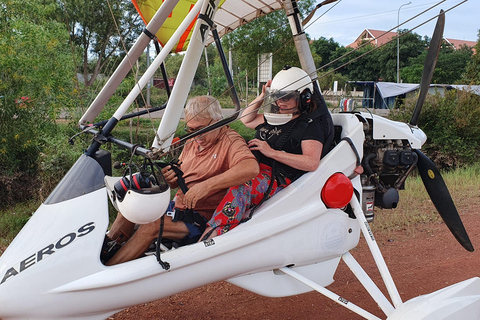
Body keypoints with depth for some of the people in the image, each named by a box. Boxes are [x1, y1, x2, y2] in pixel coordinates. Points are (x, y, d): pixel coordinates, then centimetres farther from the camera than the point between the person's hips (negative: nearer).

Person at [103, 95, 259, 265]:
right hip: (177, 206, 9)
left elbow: (251, 168, -36)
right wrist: (169, 177, -8)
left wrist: (206, 186, -39)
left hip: (202, 218, -8)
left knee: (151, 226, -25)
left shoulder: (230, 141, -13)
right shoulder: (192, 142, 12)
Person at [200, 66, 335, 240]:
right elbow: (246, 120, 38)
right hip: (253, 168, 9)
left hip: (278, 179, -9)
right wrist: (262, 97, 21)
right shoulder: (272, 120, 23)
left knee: (241, 190, -38)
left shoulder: (311, 125, 0)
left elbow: (312, 162, -16)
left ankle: (208, 238, -50)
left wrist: (271, 152, -16)